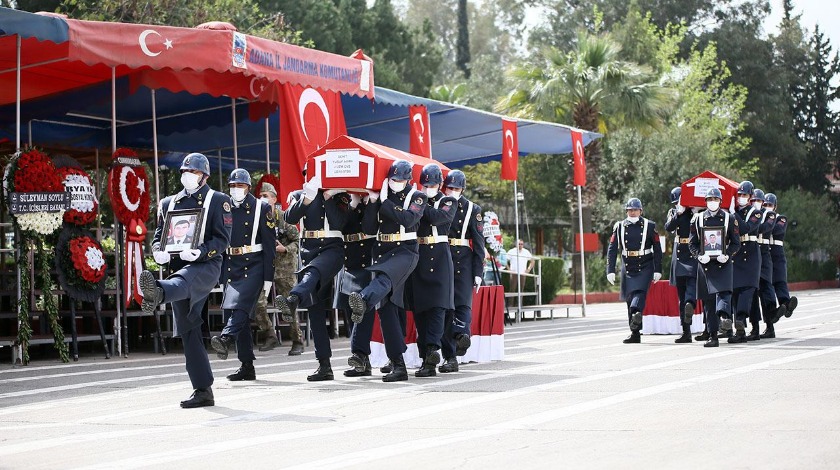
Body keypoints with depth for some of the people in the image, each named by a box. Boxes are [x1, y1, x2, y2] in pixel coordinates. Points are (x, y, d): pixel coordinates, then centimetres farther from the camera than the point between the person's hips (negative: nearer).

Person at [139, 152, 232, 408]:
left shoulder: (218, 200, 7)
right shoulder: (169, 203, 21)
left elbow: (223, 238, -3)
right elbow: (158, 235, 18)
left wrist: (200, 251, -21)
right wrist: (158, 252, -6)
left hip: (205, 265, -6)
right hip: (178, 270, 6)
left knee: (182, 281, -41)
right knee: (187, 330, 2)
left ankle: (156, 293, -78)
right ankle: (203, 391, 6)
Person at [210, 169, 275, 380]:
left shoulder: (262, 208, 1)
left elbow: (269, 246, -2)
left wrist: (268, 278, -7)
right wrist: (218, 274, 10)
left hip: (253, 266, -4)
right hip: (230, 267, 4)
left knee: (240, 305, -25)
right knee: (240, 316, 3)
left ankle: (225, 339, -44)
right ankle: (247, 367, 6)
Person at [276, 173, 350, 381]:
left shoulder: (339, 195, 11)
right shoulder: (299, 195, 17)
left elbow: (340, 223, -1)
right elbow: (289, 218, -1)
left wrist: (328, 197, -8)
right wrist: (307, 199, -15)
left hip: (333, 249, -4)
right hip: (309, 251, 4)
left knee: (313, 272, -38)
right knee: (315, 311, -1)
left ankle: (292, 300, -69)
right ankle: (324, 365, 1)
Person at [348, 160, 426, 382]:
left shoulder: (417, 197, 4)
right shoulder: (381, 195, 13)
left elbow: (407, 219, -14)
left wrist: (384, 201, -13)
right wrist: (372, 201, -8)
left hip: (405, 250, -4)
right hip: (381, 252, 4)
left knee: (385, 277, -38)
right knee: (385, 309, -4)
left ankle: (363, 301, -72)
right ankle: (398, 365, -3)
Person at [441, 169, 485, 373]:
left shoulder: (472, 209, 7)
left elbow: (479, 242, 5)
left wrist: (478, 272, -2)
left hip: (463, 262, -1)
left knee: (462, 303, -17)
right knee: (444, 308, -1)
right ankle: (450, 357, -1)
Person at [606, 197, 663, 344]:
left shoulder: (649, 226, 1)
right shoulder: (619, 227, 5)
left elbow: (657, 249, 3)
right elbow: (612, 249, 3)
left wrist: (657, 270, -2)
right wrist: (610, 271, -4)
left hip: (645, 267, -3)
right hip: (628, 268, 3)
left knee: (640, 292, -25)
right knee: (630, 298, 3)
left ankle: (636, 314, -49)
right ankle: (635, 334, 7)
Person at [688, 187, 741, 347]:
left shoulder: (729, 218, 5)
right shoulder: (698, 219, 8)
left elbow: (736, 243, 4)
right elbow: (692, 243, 7)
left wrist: (727, 255, -14)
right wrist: (699, 255, -11)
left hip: (723, 263, -1)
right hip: (705, 264, 2)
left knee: (723, 292, -24)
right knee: (708, 300, 2)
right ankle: (712, 336, 6)